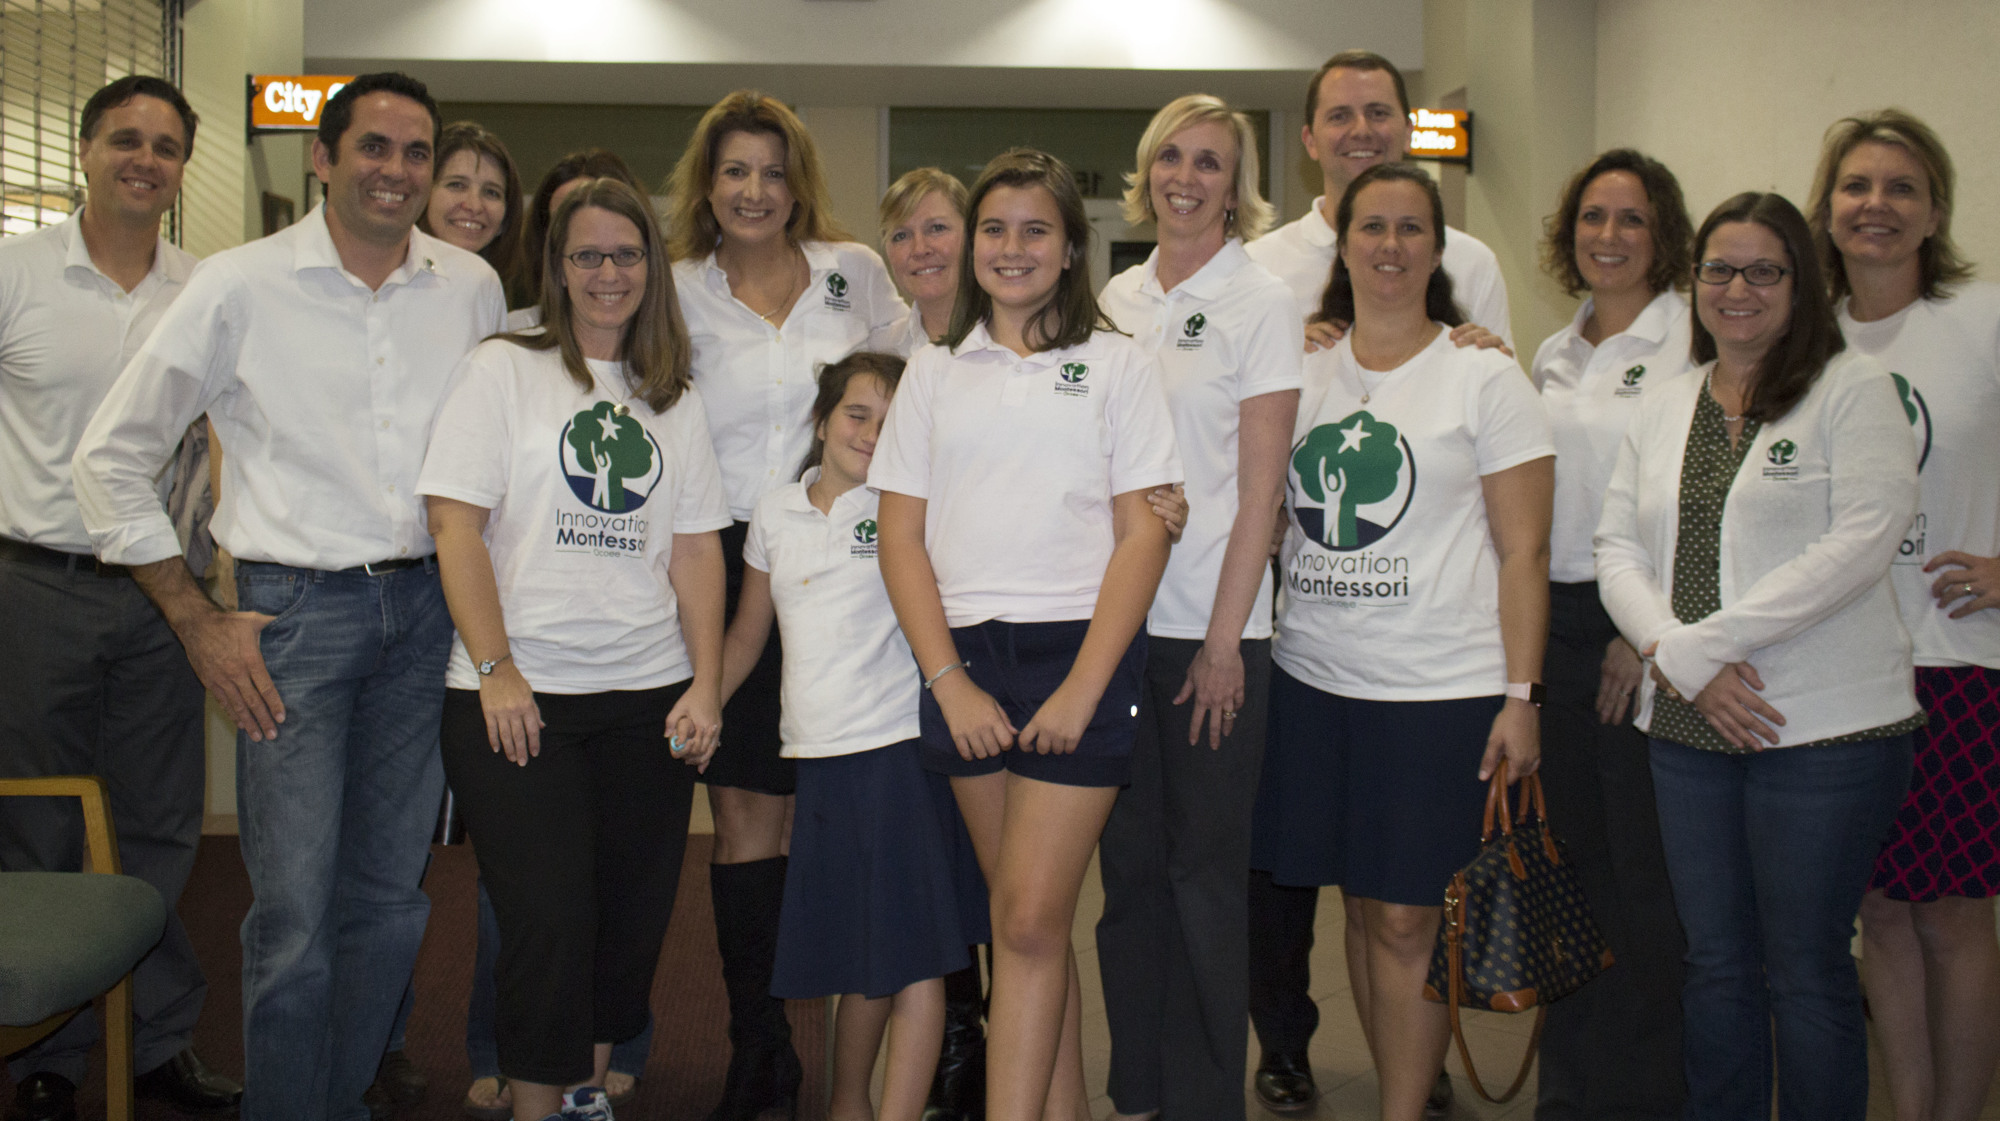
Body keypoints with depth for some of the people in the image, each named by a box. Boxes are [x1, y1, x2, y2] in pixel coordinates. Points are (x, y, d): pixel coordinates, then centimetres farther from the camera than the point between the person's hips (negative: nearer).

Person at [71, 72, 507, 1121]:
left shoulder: (472, 287, 5)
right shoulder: (241, 286, -5)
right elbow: (111, 456, -1)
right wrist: (197, 623, -4)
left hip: (425, 610, 4)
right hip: (295, 612, -3)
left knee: (391, 898, 12)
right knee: (294, 915, -4)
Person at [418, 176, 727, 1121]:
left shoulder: (674, 397, 15)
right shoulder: (502, 369, 3)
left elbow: (696, 549, 10)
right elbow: (457, 525, -4)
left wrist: (707, 685, 1)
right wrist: (496, 670, -11)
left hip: (648, 696, 4)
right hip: (521, 694, -4)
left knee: (631, 918, 7)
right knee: (548, 919, -8)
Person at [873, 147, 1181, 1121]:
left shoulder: (1116, 365, 6)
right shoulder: (935, 372, 13)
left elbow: (1144, 531, -1)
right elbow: (901, 532, 7)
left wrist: (1084, 688, -11)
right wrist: (949, 681, -4)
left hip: (1078, 650, -3)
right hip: (963, 658, 3)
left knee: (1028, 921, -8)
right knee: (1030, 921, 8)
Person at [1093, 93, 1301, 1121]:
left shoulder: (1261, 301, -2)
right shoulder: (1117, 299, 12)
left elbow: (1259, 489, -7)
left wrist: (1223, 642, -12)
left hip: (1212, 627, -4)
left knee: (1205, 869, 2)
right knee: (1127, 862, 9)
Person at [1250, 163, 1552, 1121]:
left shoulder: (1484, 376, -1)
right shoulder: (1303, 371, 10)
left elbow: (1523, 550, -3)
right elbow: (1265, 518, 17)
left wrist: (1520, 697, -10)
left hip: (1441, 691, -4)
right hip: (1312, 681, 4)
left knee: (1408, 921, -2)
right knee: (1363, 906, 10)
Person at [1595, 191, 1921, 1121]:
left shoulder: (1852, 389, -3)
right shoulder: (1663, 408, 13)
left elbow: (1860, 544, -14)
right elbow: (1617, 547, 7)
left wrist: (1696, 645, -16)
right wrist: (1678, 661, -11)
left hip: (1824, 727, -5)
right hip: (1688, 728, 5)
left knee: (1806, 973, 3)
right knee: (1714, 963, 13)